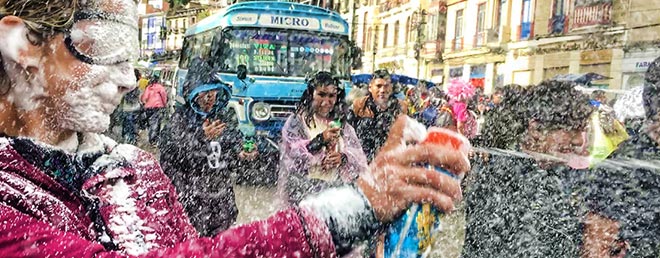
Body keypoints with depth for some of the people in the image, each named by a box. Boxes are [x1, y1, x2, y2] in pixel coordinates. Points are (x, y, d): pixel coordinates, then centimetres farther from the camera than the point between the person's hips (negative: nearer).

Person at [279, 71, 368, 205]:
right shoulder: (296, 121, 5)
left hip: (338, 186, 4)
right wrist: (320, 140, -15)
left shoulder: (342, 125, 18)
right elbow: (291, 155, -9)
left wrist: (344, 157, -10)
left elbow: (359, 157, 11)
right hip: (304, 188, -4)